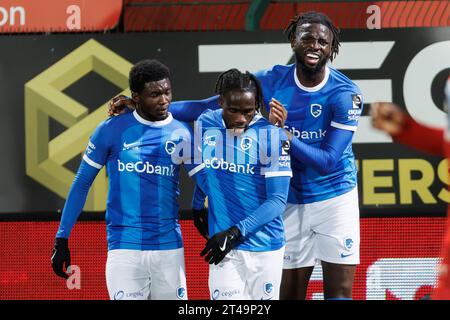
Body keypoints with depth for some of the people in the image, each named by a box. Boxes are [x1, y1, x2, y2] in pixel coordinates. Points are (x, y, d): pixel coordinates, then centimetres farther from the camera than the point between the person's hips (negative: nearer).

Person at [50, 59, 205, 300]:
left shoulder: (182, 134, 4)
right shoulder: (112, 130, -1)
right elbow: (82, 184, 5)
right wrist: (61, 240, 2)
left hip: (169, 248, 2)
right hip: (124, 247, -2)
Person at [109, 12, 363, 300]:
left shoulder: (345, 93, -15)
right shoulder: (273, 81, -6)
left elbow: (328, 161, -20)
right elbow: (208, 108, -10)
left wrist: (283, 134, -35)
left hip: (335, 199, -2)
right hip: (291, 203, 2)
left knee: (339, 292, -5)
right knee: (289, 292, 3)